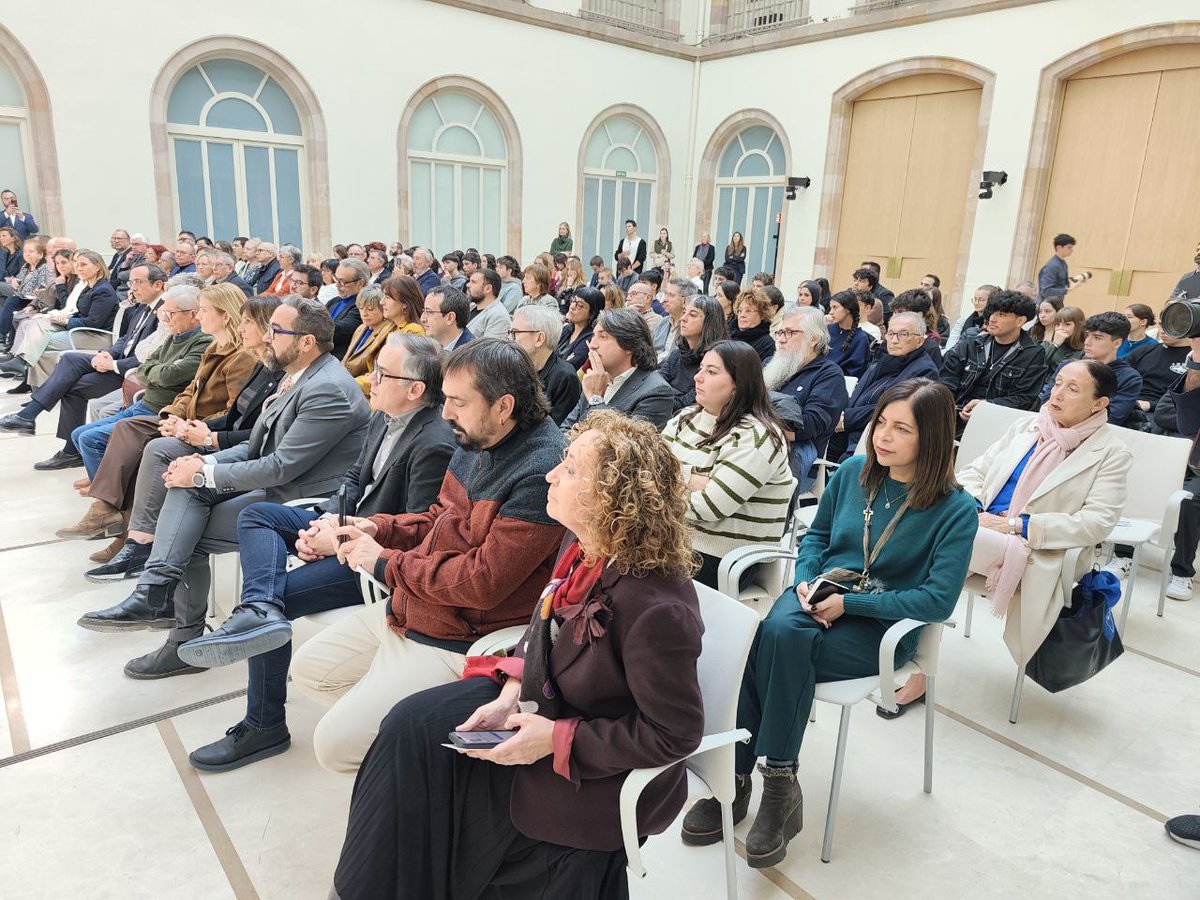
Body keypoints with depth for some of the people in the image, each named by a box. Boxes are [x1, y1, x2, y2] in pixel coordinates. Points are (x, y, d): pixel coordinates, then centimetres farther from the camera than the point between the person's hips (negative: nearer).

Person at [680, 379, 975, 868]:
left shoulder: (956, 509, -8)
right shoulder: (853, 471, 5)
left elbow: (939, 600, -14)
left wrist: (848, 603, -17)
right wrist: (806, 581, -3)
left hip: (883, 627, -4)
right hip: (821, 598, 4)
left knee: (782, 638, -33)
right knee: (770, 630, -31)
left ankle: (778, 784, -20)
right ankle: (734, 775, -20)